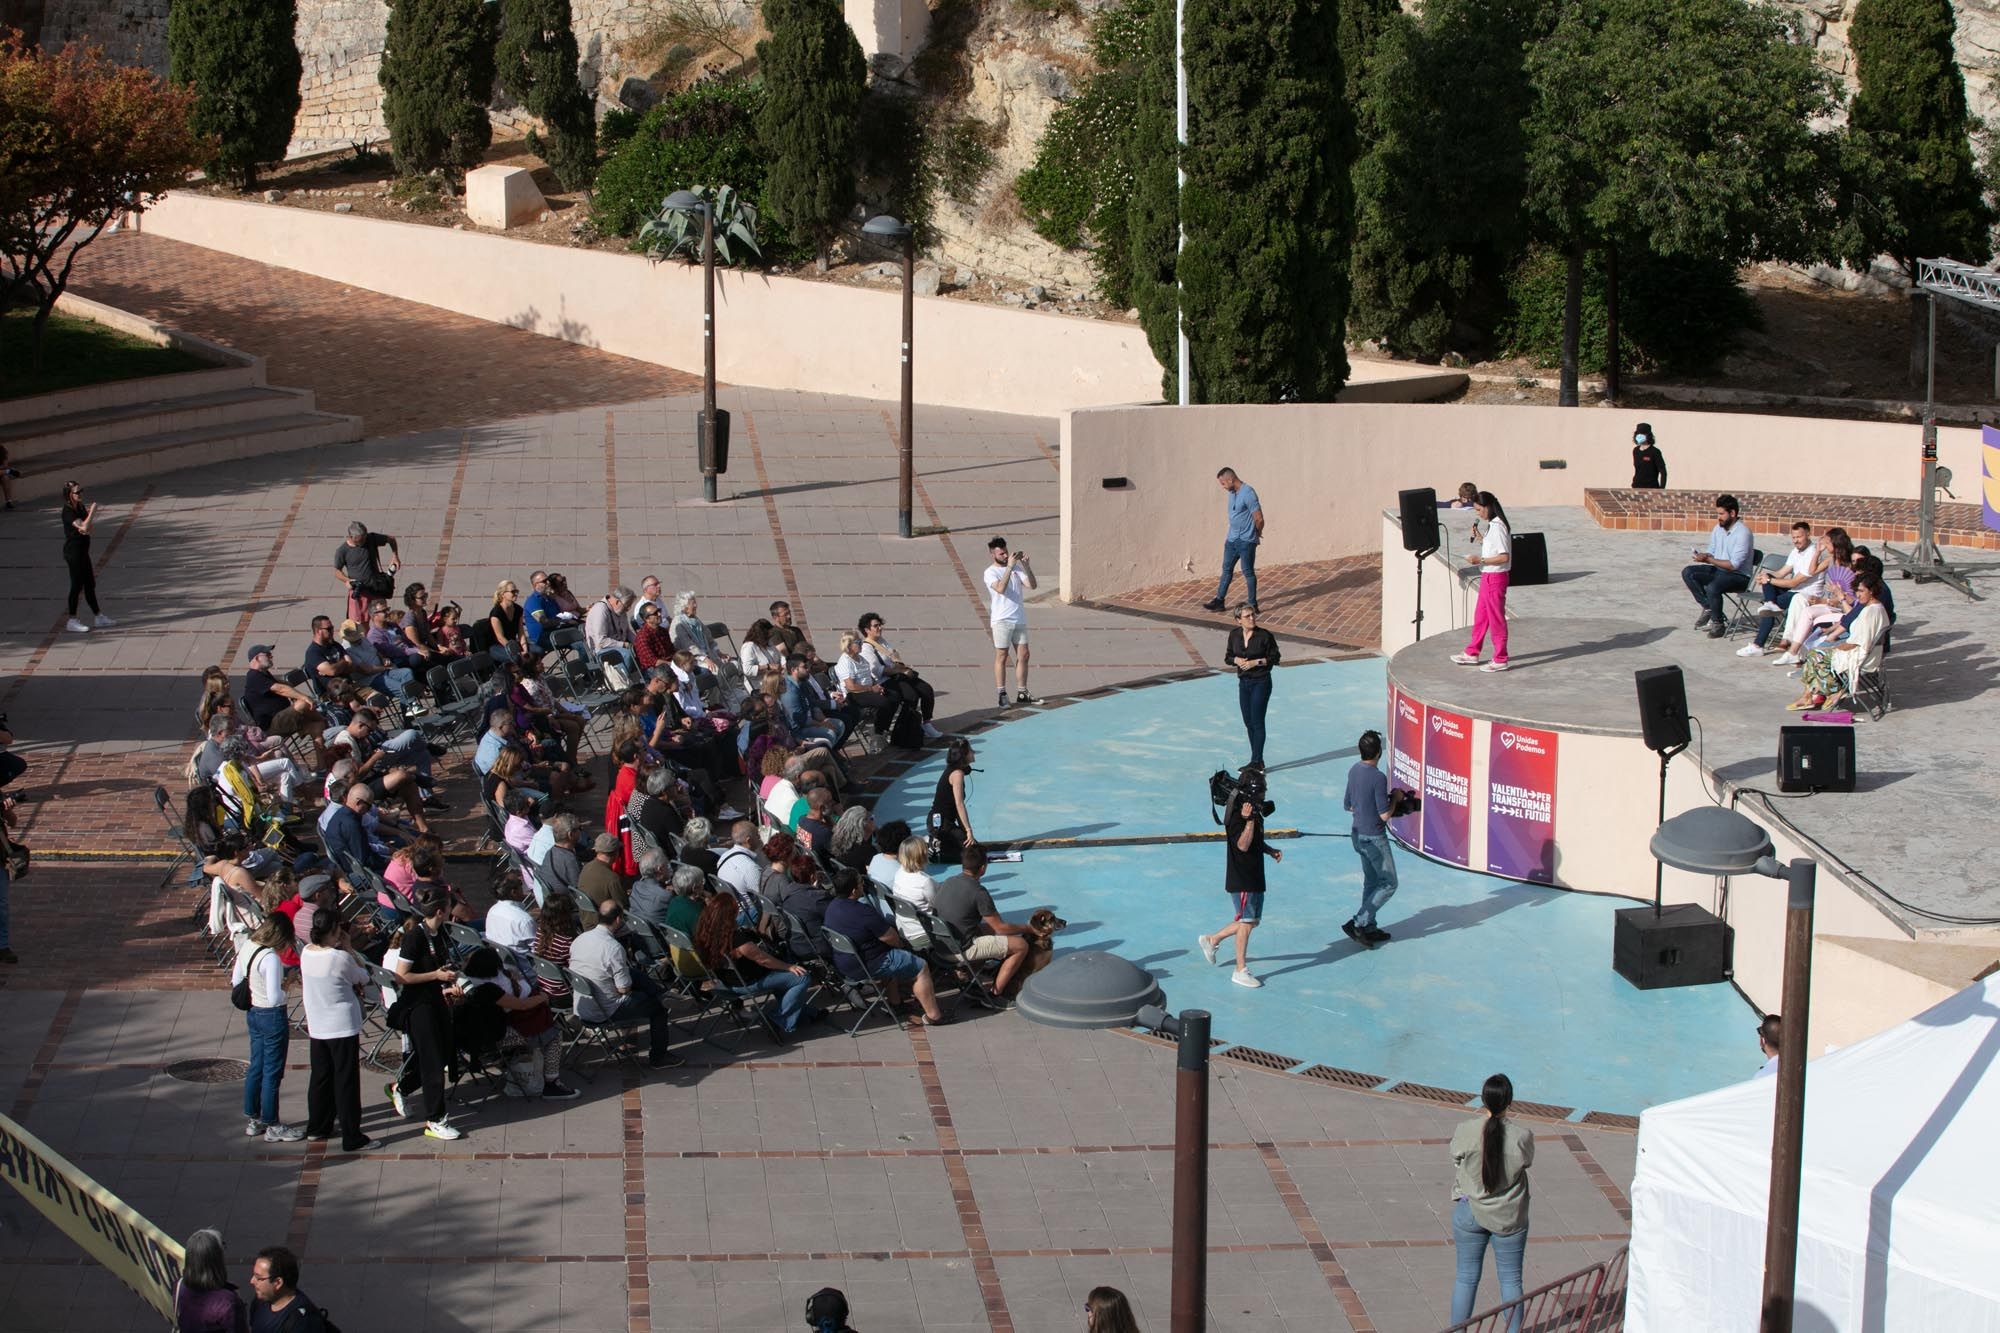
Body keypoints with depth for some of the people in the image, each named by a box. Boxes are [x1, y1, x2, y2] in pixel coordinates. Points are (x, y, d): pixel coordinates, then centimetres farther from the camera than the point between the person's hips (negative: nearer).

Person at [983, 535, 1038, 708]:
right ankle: (1002, 694, 3)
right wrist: (1009, 567, -26)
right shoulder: (990, 572, -6)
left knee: (1023, 656, 7)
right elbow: (1000, 588, -25)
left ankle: (1021, 693, 15)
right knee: (1001, 657, -1)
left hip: (1020, 620, 5)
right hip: (1002, 620, -5)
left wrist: (1025, 564, -11)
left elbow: (1032, 585, -2)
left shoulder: (1016, 567, 9)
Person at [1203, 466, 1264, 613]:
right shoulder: (1231, 493, 7)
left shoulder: (1248, 494, -21)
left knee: (1248, 572, 1)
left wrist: (1256, 534, -1)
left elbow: (1259, 519, -19)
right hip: (1232, 538, 8)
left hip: (1246, 540, -8)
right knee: (1227, 569, 12)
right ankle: (1219, 601, 20)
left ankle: (1252, 605, 10)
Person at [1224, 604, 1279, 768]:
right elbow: (1227, 658, 10)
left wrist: (1256, 662, -18)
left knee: (1257, 722, -5)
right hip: (1243, 682, 5)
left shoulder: (1264, 636, -13)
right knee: (1248, 722, 10)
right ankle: (1257, 760, 20)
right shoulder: (1234, 635, 0)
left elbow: (1274, 658, -7)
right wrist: (1237, 660, -11)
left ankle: (1257, 761, 0)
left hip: (1261, 682, -5)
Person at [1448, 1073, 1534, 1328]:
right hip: (1510, 1217, 0)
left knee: (1467, 1278, 13)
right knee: (1511, 1279, 14)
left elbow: (1456, 1171, -3)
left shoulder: (1464, 1132, -17)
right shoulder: (1522, 1135, -17)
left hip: (1471, 1213, 0)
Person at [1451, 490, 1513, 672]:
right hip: (1488, 576, 10)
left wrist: (1480, 560, -22)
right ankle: (1472, 654, 29)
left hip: (1495, 577, -10)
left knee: (1496, 618, -1)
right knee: (1480, 616, 18)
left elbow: (1504, 557, -24)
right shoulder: (1493, 525, 10)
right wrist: (1480, 539, 7)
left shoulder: (1498, 527, -20)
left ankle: (1500, 660, 7)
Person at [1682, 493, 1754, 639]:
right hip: (1718, 570, 8)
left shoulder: (1742, 532, -21)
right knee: (1688, 573, -11)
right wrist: (1703, 556, -12)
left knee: (1712, 587, -36)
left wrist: (1708, 559, -26)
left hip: (1739, 576, -8)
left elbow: (1734, 565, -24)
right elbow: (1711, 552, 13)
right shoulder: (1718, 528, 4)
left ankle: (1718, 624, -14)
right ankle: (1708, 608, -6)